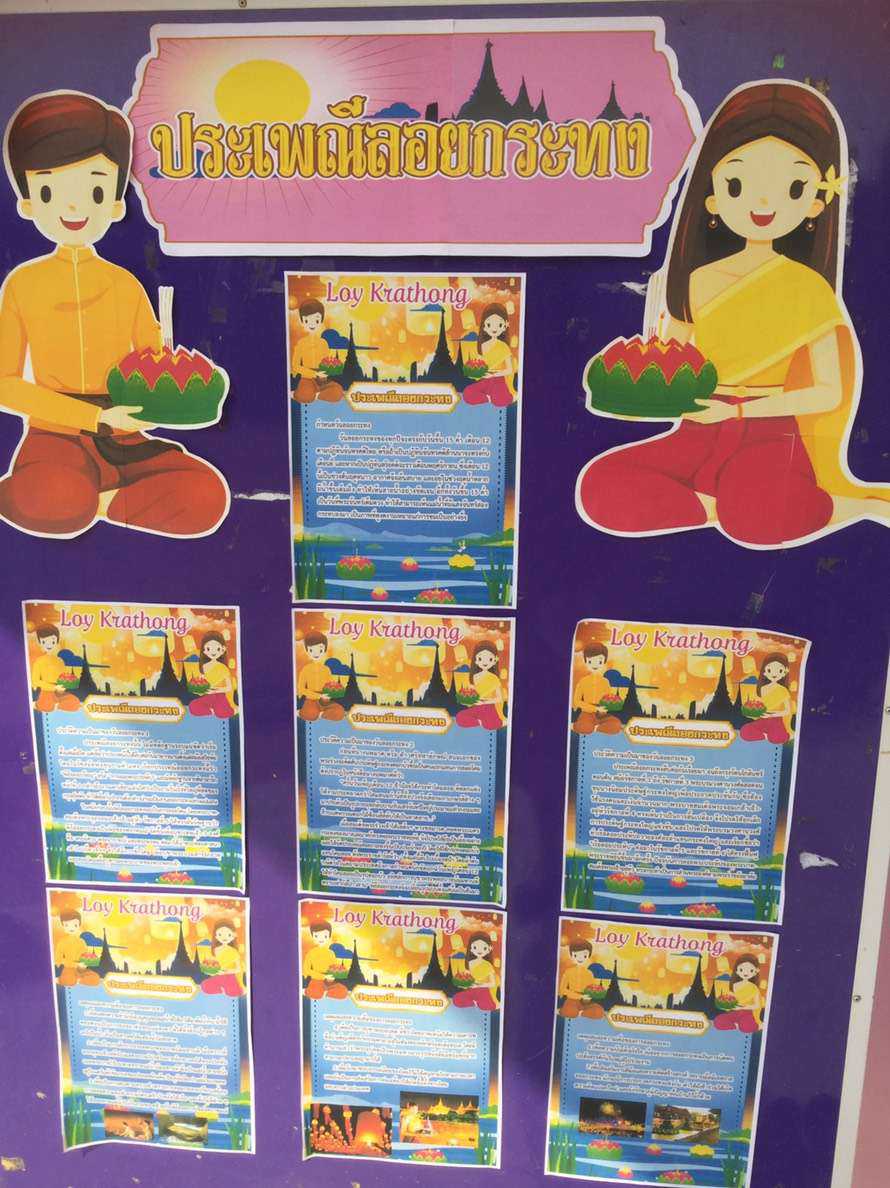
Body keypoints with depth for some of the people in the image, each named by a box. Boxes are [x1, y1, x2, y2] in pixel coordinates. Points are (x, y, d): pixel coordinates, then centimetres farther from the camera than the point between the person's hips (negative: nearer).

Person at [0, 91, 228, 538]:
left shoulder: (124, 284, 6)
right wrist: (96, 418, -16)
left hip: (122, 440, 3)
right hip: (56, 436, -2)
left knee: (207, 499, -27)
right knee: (52, 501, -40)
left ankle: (94, 500, -11)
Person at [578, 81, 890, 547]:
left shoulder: (808, 287, -1)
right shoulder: (699, 281, 8)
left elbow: (829, 392, -4)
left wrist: (736, 409, -14)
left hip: (767, 437, -3)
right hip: (698, 435, 3)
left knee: (755, 518, -38)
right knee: (600, 488, -22)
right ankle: (722, 505, -17)